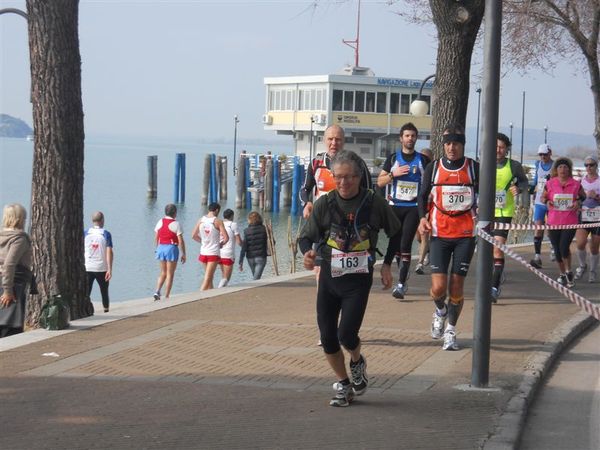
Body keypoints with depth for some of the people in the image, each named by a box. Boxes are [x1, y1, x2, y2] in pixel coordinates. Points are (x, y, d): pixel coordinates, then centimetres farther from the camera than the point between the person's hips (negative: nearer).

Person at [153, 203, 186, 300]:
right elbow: (181, 241, -11)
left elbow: (156, 238, 10)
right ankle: (166, 297, 3)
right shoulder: (176, 224, -9)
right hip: (171, 248, -5)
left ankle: (157, 291, -1)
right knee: (170, 274, 3)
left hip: (161, 248, 5)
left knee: (163, 273, 17)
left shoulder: (160, 222, 6)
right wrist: (183, 254, -4)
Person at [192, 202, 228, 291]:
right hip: (214, 253, -5)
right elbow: (226, 238, -13)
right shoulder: (218, 221, -9)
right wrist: (221, 244, 6)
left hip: (203, 253, 5)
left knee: (210, 277, 18)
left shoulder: (201, 220, 4)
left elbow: (194, 236, 8)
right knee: (207, 279, -7)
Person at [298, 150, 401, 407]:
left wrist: (387, 265, 6)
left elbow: (396, 233, 9)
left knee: (347, 334, -15)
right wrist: (307, 253, -25)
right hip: (329, 277, 2)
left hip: (359, 279, -2)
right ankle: (343, 386, 24)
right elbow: (306, 236, -3)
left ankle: (357, 362, 21)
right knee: (327, 338, 3)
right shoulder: (324, 204, -4)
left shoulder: (374, 203, -7)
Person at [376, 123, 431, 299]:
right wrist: (393, 174, -9)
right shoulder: (393, 158, 9)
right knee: (396, 245, 6)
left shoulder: (423, 160, 7)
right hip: (395, 206, 2)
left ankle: (401, 284, -12)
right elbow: (380, 182, 8)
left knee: (405, 246, -11)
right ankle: (402, 280, 21)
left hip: (413, 207, -2)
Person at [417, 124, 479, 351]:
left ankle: (450, 330, 17)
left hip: (466, 234, 0)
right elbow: (423, 195, 13)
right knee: (438, 288, -7)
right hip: (439, 234, 0)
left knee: (457, 287, 1)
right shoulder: (433, 168, 4)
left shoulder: (474, 168, 2)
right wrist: (423, 217, -4)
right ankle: (440, 311, 28)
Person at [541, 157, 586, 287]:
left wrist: (578, 201, -7)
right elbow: (543, 197, 12)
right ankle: (562, 274, 29)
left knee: (564, 247, -16)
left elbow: (583, 196, 15)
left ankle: (569, 272, 6)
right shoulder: (550, 184, 0)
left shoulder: (575, 184, -1)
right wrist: (547, 202, -10)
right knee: (557, 250, 10)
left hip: (570, 222, -2)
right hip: (553, 222, 2)